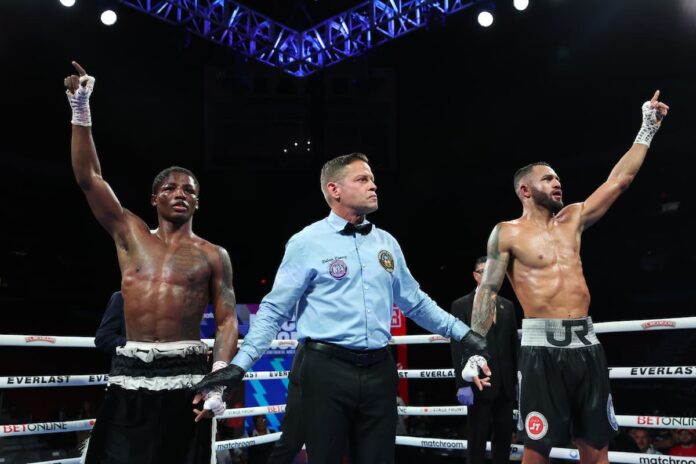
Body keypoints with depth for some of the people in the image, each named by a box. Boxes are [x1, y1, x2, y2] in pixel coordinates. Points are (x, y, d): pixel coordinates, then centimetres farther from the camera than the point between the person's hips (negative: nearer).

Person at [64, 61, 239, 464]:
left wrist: (220, 377, -15)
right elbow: (88, 178, 4)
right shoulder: (131, 234, 10)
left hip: (185, 374, -2)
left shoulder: (213, 256, 4)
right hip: (130, 374, 2)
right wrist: (82, 112, -2)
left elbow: (227, 320, 0)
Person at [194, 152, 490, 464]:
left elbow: (416, 303, 20)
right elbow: (274, 311, -5)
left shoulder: (387, 242, 11)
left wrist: (462, 332, 18)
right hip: (327, 369, -4)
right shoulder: (307, 242, -5)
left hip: (379, 370, 5)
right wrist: (240, 363, -13)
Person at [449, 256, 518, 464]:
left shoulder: (507, 305, 14)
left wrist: (518, 379, 8)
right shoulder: (461, 305, 0)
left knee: (504, 437, 9)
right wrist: (462, 384, -14)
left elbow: (514, 344, 13)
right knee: (477, 439, 3)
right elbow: (458, 347, -7)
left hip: (505, 384, 4)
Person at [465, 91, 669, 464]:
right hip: (542, 348, -5)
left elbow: (619, 180, 18)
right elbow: (487, 291, -5)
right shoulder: (507, 233, -1)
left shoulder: (573, 219, 15)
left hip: (586, 343, 6)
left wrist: (648, 128, 19)